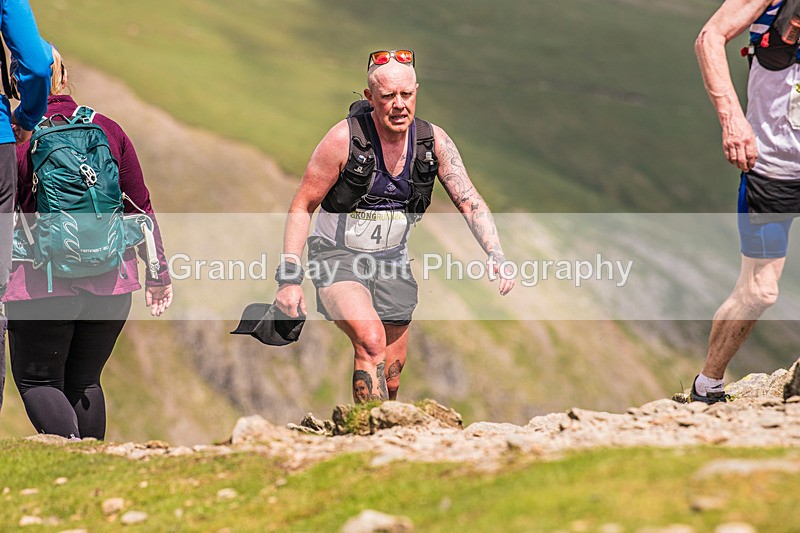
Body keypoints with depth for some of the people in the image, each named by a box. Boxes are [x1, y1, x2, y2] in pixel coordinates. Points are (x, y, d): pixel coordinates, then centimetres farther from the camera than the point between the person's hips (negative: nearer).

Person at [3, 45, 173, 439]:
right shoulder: (107, 130, 5)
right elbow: (140, 208, 9)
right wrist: (159, 273, 16)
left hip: (43, 285, -4)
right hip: (111, 285, 4)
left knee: (37, 380, 8)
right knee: (84, 383, 18)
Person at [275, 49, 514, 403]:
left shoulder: (433, 141, -8)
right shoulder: (344, 139, -19)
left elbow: (470, 202, -8)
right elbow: (302, 207, -13)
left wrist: (497, 257, -25)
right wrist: (289, 277, -19)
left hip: (392, 260, 5)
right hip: (338, 256, -5)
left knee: (390, 380, 9)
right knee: (371, 341, -31)